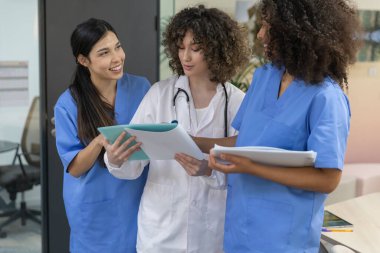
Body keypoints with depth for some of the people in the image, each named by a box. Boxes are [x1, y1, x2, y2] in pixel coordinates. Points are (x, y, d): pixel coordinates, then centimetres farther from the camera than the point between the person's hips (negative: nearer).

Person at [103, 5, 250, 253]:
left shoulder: (238, 103, -6)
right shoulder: (159, 93, -3)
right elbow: (133, 168, -6)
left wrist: (210, 170, -25)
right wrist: (117, 160, -27)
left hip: (212, 232, -1)